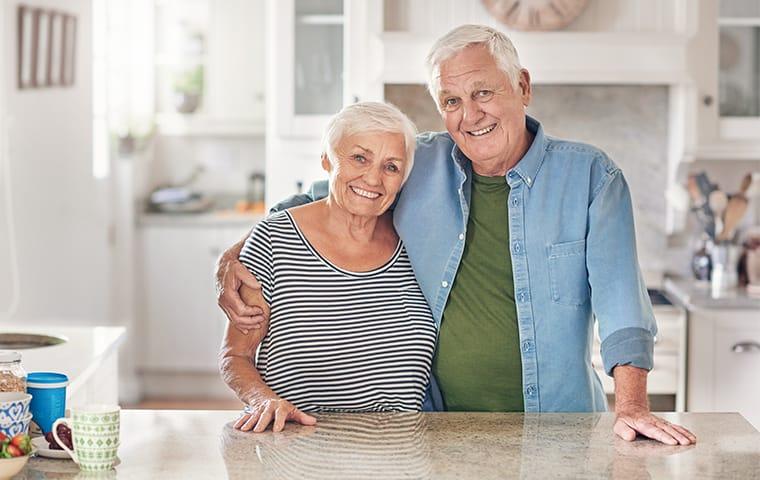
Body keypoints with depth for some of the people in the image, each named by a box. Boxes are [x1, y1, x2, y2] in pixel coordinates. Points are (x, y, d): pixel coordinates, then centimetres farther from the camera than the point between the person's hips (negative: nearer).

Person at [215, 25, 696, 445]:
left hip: (557, 431, -1)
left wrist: (631, 405, -21)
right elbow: (317, 203, 16)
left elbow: (618, 291, -10)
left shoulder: (589, 174, -2)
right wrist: (236, 254, 1)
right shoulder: (416, 166, 4)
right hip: (436, 431, 2)